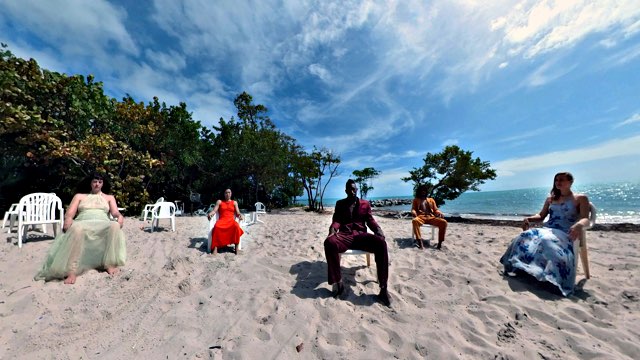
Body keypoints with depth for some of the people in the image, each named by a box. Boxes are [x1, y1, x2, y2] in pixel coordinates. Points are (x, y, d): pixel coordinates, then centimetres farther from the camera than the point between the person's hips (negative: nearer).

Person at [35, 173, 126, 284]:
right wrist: (68, 219, -11)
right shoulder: (79, 196, 28)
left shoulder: (109, 198, 26)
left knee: (115, 225, -38)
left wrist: (120, 216, -16)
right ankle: (72, 271, -40)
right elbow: (69, 213, 14)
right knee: (76, 228, -39)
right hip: (83, 223, 1)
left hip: (102, 225, 0)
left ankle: (110, 264, -30)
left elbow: (115, 212, 9)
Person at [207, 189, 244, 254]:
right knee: (217, 227, -38)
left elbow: (237, 213, 9)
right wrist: (210, 214, -17)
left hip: (231, 220, 0)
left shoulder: (234, 202, 18)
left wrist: (240, 215, -16)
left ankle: (236, 247, -30)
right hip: (222, 220, 0)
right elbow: (214, 210, 6)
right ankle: (215, 247, -35)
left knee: (236, 227, -37)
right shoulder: (219, 202, 18)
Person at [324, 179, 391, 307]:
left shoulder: (365, 203, 19)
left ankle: (383, 288, -25)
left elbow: (370, 220, 13)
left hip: (361, 234, 1)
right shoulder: (340, 204, 18)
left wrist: (378, 229, -9)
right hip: (344, 235, 0)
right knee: (329, 242, -36)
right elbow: (336, 220, 8)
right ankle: (338, 283, -23)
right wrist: (333, 229, -15)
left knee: (381, 242, -32)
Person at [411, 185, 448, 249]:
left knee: (444, 222, -26)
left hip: (431, 217, 3)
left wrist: (440, 213, -4)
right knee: (415, 221, -39)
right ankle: (420, 241, -39)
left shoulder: (431, 200, 27)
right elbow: (413, 209, 8)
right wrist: (413, 212, -17)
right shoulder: (415, 200, 21)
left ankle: (440, 242, -20)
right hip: (421, 217, -3)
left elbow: (436, 210, 20)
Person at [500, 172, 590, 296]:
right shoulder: (550, 199, 22)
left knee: (546, 243, -40)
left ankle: (548, 277, -36)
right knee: (523, 237, -27)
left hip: (564, 234, -5)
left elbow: (586, 219, -6)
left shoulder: (581, 198, 8)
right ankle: (519, 266, -25)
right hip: (546, 230, 5)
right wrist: (529, 218, 0)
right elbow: (541, 216, 23)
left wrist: (579, 224, -31)